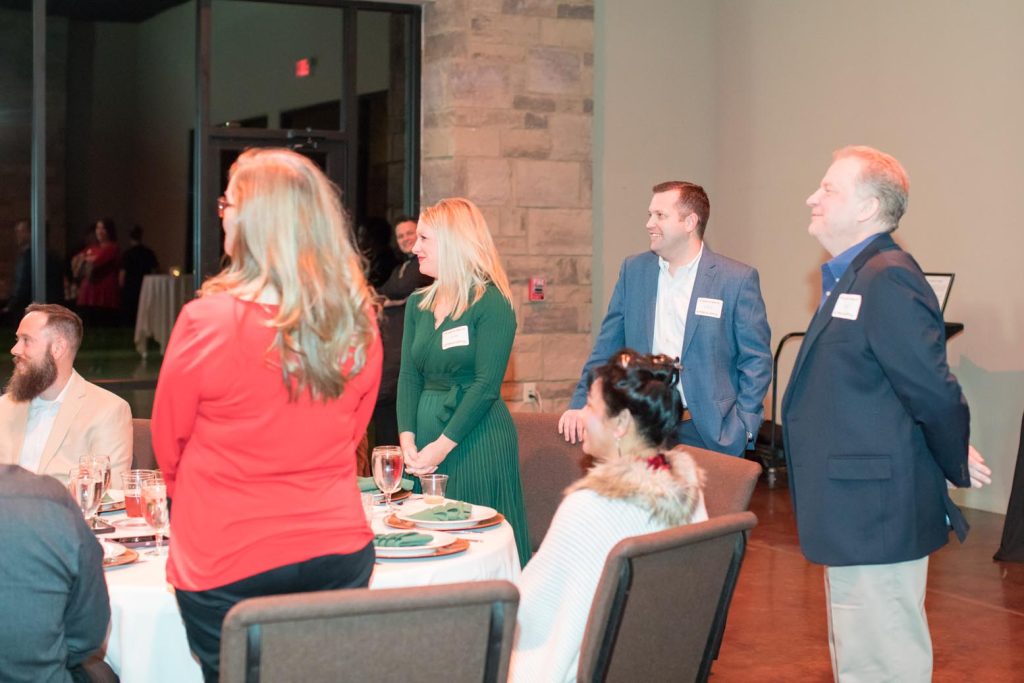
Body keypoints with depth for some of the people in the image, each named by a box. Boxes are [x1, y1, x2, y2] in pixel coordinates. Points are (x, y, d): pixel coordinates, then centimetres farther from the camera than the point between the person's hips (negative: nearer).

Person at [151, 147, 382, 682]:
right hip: (338, 548, 4)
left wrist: (191, 505, 18)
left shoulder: (208, 320, -16)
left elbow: (168, 442, -1)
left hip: (228, 565, -4)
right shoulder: (358, 323, -4)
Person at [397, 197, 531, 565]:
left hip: (478, 437, -6)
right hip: (426, 428, 6)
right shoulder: (418, 304, 12)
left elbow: (486, 384, -14)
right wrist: (407, 438, -6)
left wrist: (443, 445, -16)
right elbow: (408, 376, 7)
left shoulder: (491, 303, -9)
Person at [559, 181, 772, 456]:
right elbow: (607, 349, 10)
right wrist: (581, 404, -1)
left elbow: (756, 360, -2)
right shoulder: (634, 270, 7)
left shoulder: (738, 279, -4)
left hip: (710, 433, -3)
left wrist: (741, 429, -10)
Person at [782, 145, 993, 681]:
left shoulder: (887, 280, -19)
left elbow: (933, 391, -21)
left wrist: (956, 467, -6)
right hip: (855, 516, 10)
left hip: (876, 517, -10)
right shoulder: (848, 279, 13)